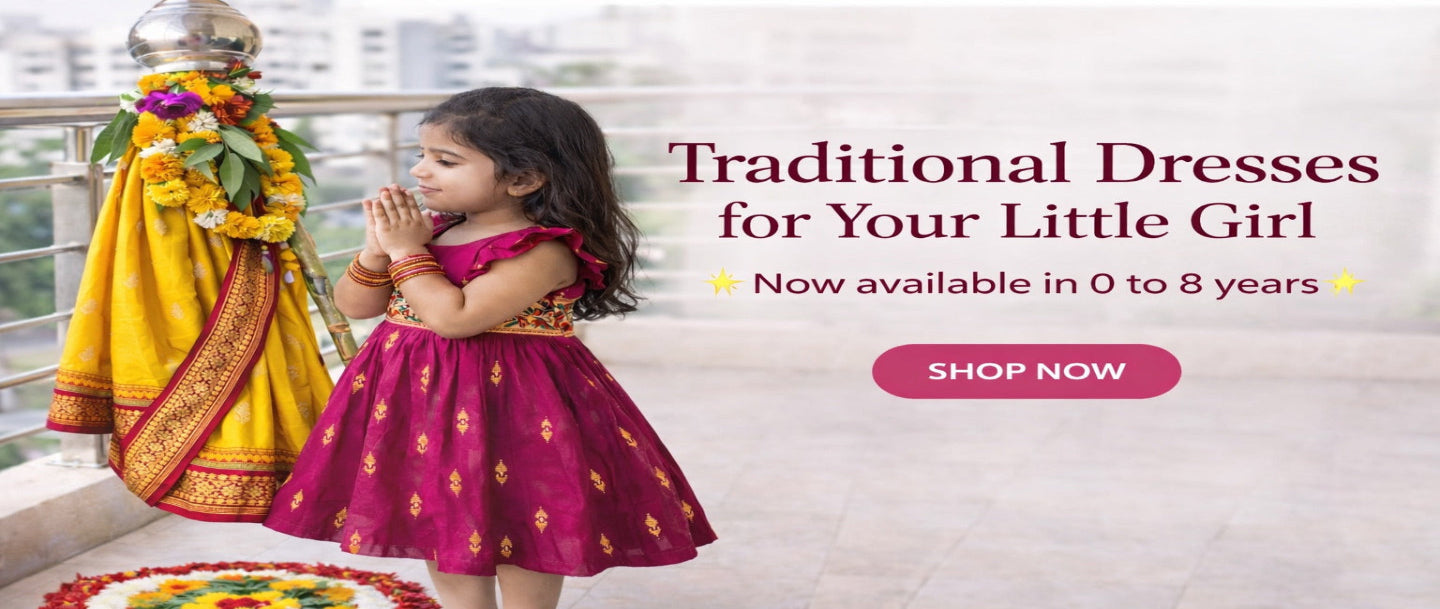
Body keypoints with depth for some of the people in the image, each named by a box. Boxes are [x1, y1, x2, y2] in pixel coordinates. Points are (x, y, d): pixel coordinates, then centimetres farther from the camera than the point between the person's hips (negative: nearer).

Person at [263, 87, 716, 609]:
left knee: (519, 544, 7)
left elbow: (454, 317, -30)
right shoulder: (429, 231, 4)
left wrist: (407, 252, -18)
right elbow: (353, 306, 8)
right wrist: (379, 248, -9)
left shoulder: (543, 251, -20)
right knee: (440, 530, 18)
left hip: (506, 398, -8)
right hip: (419, 394, 8)